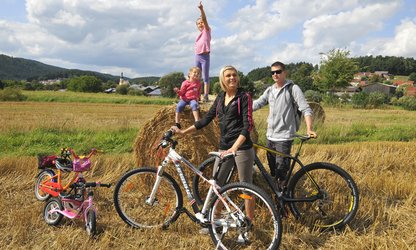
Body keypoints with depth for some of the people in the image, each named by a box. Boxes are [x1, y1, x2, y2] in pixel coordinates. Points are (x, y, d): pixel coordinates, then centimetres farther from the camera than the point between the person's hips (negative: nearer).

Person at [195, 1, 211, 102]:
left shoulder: (207, 30, 2)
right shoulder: (198, 34, 19)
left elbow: (205, 19, -14)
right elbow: (197, 46, 15)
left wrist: (201, 9, -28)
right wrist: (196, 57, 4)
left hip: (205, 56, -6)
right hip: (197, 56, 6)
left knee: (205, 77, -7)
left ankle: (206, 96, -9)